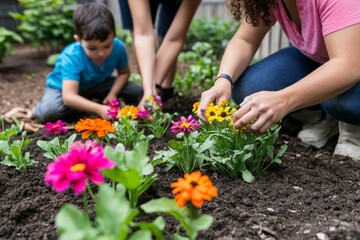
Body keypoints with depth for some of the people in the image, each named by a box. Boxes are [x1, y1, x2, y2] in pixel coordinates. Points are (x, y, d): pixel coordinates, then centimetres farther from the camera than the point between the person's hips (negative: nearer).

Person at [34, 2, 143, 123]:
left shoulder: (118, 47, -25)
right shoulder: (71, 57, -37)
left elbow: (124, 72, -6)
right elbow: (69, 96, -44)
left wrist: (113, 94, -23)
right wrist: (99, 109, -56)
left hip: (97, 84, 4)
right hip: (63, 86, -4)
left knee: (137, 91, -10)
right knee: (48, 112, -34)